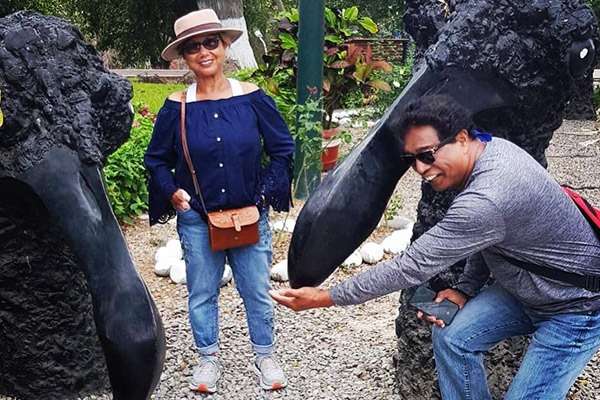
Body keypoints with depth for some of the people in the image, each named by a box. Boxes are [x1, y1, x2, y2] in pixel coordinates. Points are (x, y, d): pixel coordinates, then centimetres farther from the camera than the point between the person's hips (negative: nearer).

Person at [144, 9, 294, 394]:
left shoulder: (252, 98, -7)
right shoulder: (177, 107, -5)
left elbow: (283, 149, 1)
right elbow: (156, 160, 7)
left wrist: (264, 193, -4)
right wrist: (173, 192, -7)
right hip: (197, 220, 1)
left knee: (257, 291, 11)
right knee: (202, 293, 14)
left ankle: (265, 355, 33)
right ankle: (209, 358, 35)